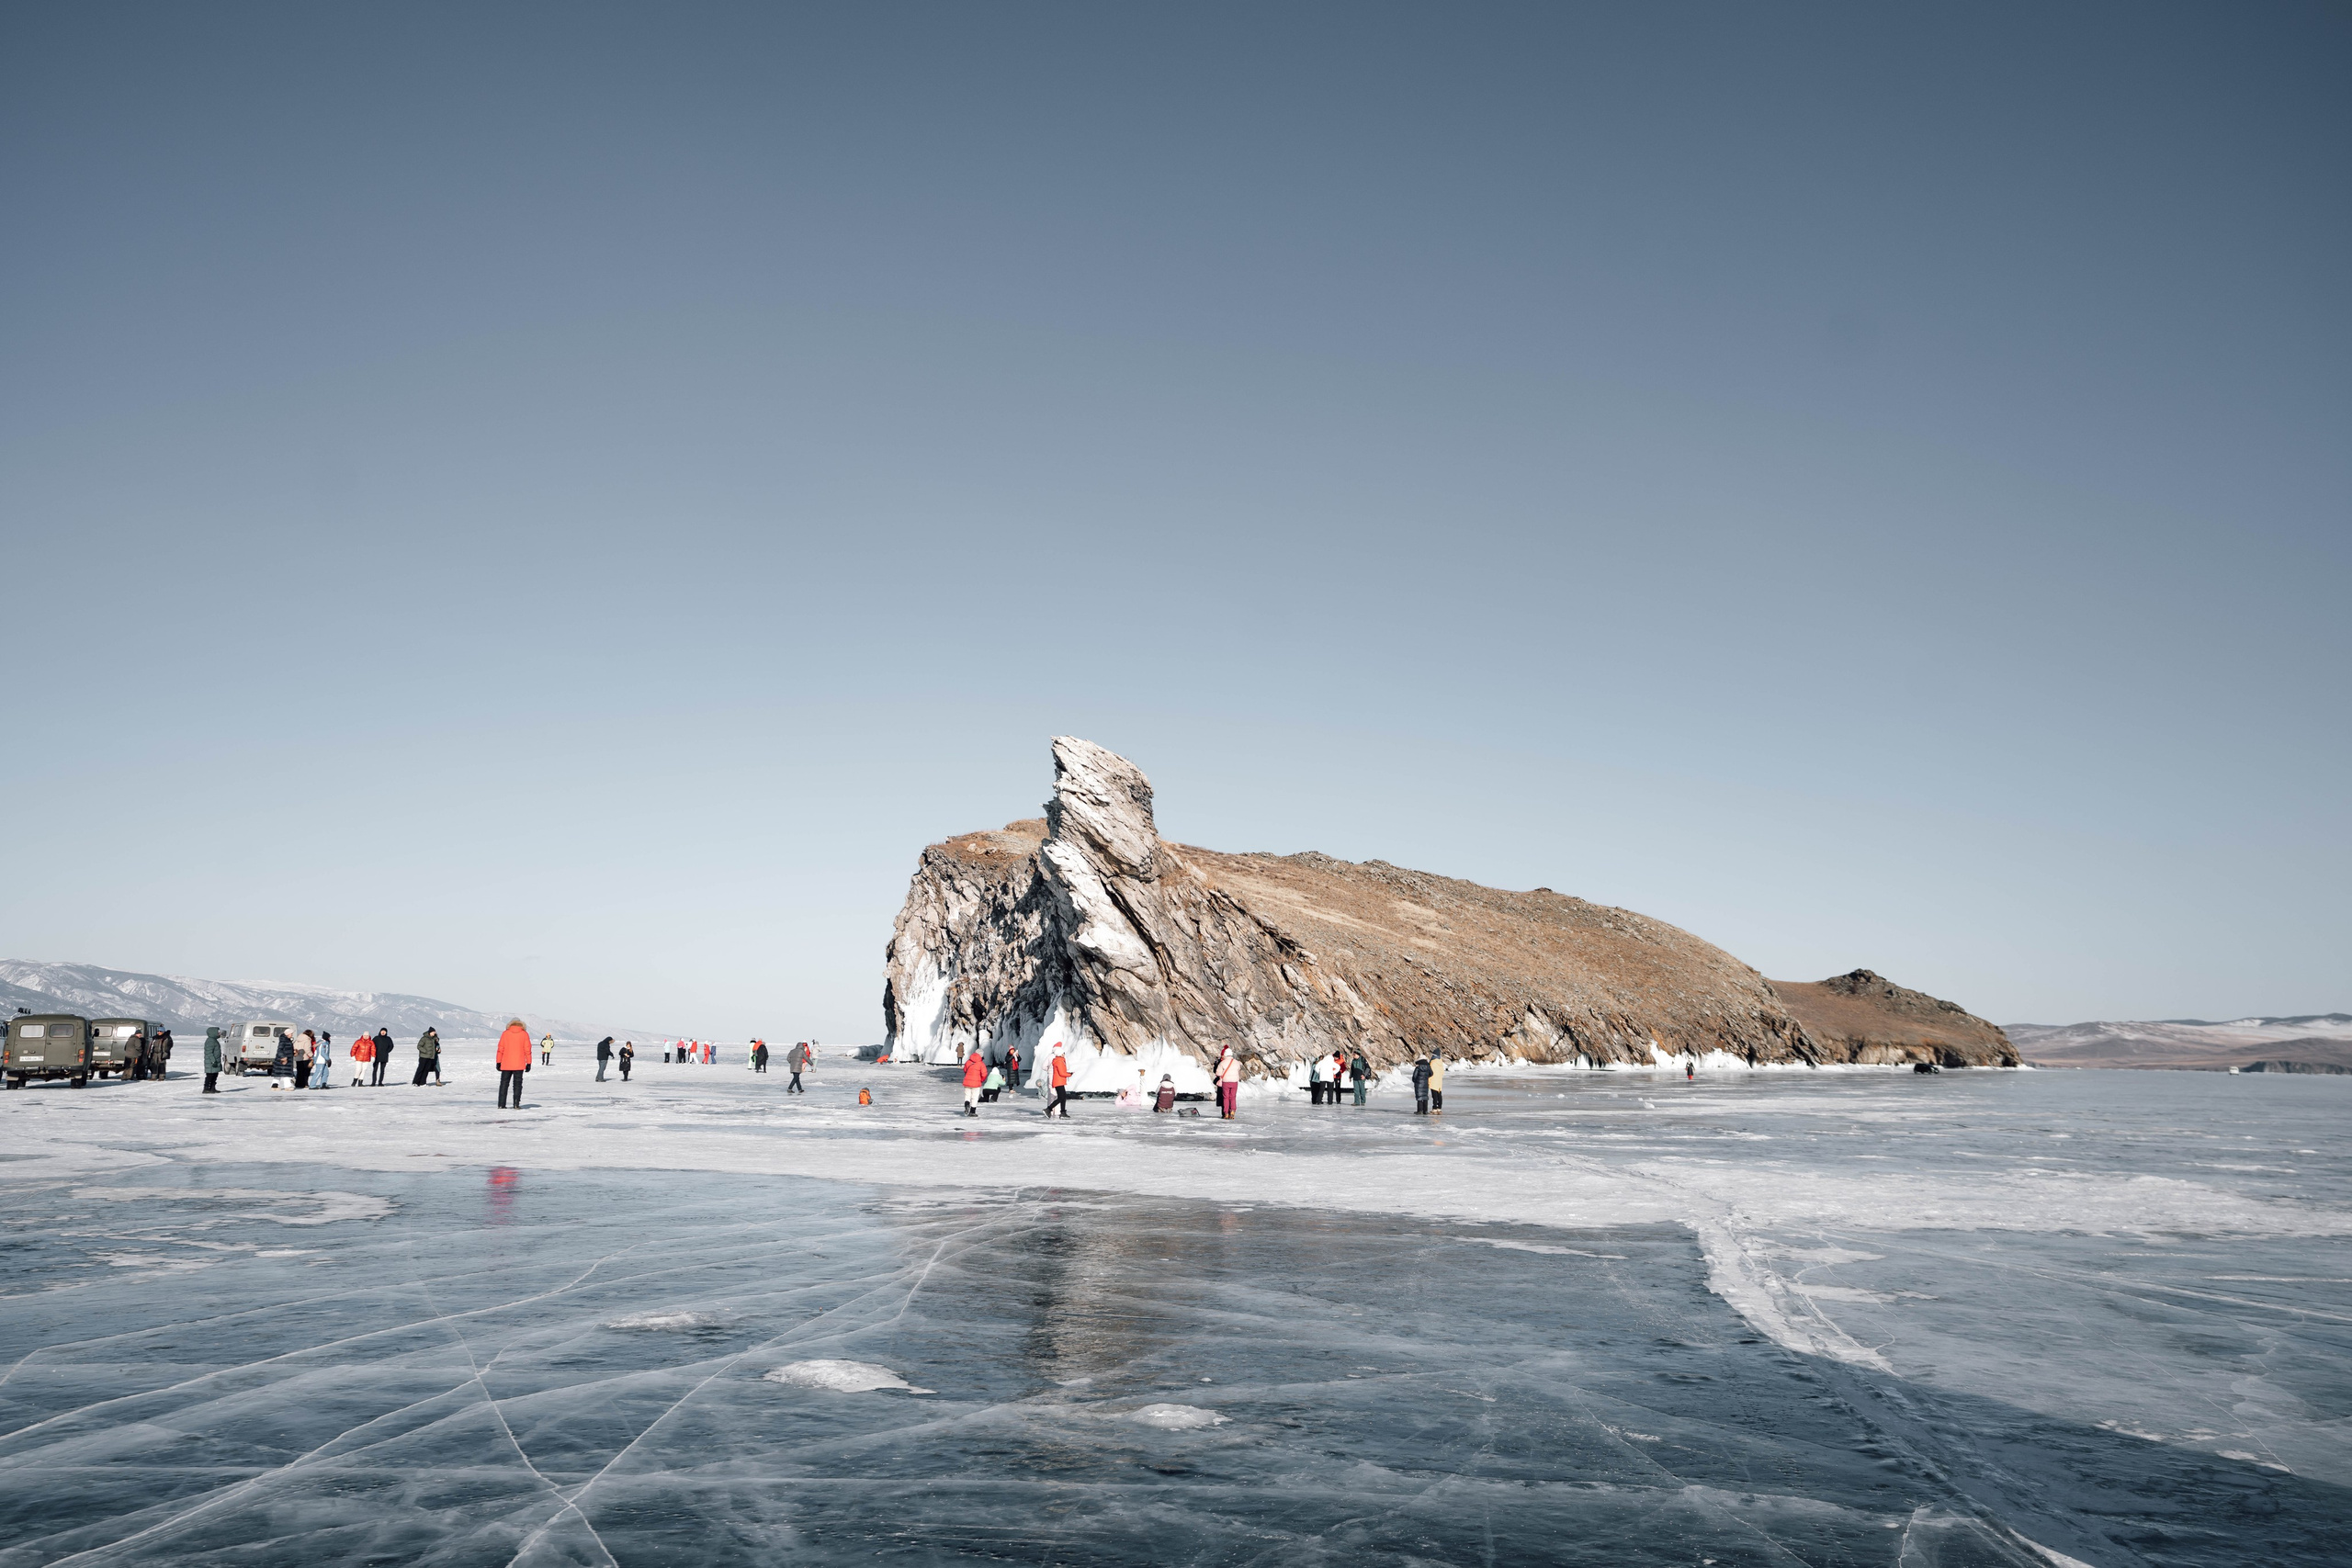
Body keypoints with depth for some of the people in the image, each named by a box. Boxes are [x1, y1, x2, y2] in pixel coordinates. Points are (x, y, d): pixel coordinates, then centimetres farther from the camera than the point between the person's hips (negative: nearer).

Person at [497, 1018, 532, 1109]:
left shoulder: (505, 1034, 1)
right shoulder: (524, 1034, 0)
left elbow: (500, 1049, 1)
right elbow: (527, 1050, -1)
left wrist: (498, 1062, 6)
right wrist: (529, 1063, 3)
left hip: (506, 1064, 1)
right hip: (519, 1064, -1)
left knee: (504, 1084, 8)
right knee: (517, 1084, 4)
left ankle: (501, 1104, 5)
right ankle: (516, 1104, -3)